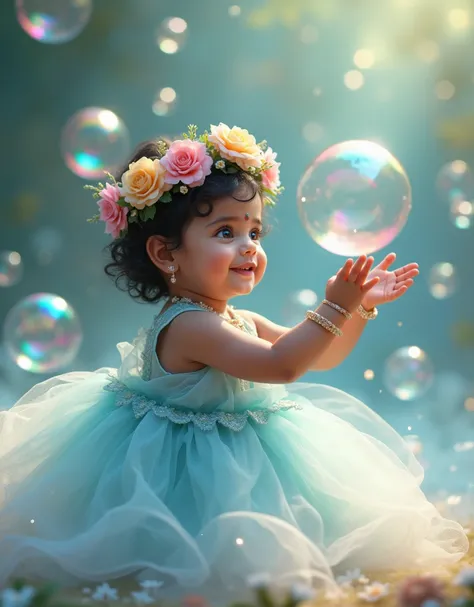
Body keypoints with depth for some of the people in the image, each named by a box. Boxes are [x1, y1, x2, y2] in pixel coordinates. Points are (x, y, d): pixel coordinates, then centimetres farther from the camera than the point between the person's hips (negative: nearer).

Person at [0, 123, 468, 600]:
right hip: (187, 468, -10)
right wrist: (333, 309, -31)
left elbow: (322, 356, 16)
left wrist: (361, 305, 4)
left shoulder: (242, 322, 6)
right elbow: (280, 365, -32)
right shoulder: (188, 325, -24)